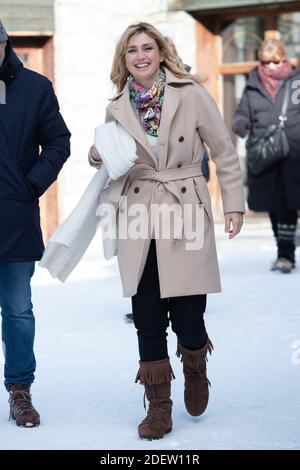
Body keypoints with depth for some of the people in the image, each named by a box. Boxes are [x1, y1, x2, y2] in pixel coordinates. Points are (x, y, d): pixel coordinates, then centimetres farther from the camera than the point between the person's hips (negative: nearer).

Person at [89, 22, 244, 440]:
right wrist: (100, 155, -2)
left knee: (187, 319, -3)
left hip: (186, 215, -3)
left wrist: (234, 205, -2)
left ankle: (196, 373, 31)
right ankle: (159, 409, 15)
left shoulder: (191, 94, -3)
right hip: (138, 222, 3)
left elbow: (224, 151, 1)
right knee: (147, 322, 3)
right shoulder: (117, 108, 7)